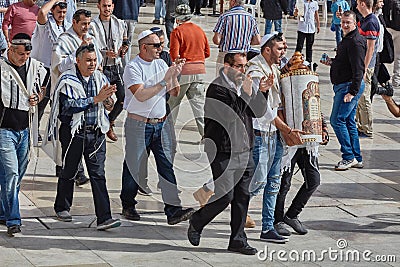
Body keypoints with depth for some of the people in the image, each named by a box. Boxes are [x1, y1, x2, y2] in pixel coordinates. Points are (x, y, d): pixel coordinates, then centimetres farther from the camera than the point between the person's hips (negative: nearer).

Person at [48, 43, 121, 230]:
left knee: (98, 174, -4)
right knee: (69, 171, 12)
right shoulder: (67, 80, -7)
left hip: (96, 133, 3)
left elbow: (107, 104, 15)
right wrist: (96, 99, -23)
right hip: (73, 132, -3)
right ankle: (62, 208, 34)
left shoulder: (100, 78, 8)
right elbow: (70, 105, -19)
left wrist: (107, 101, -9)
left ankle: (104, 218, -9)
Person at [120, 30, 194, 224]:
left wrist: (175, 76, -6)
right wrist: (164, 81, -21)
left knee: (168, 166, -5)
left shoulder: (161, 64, 11)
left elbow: (174, 93, 12)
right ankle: (128, 206, 24)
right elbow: (140, 95, -21)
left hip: (161, 124, 5)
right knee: (134, 167, 5)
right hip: (138, 124, -5)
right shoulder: (133, 68, -8)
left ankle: (173, 210, -9)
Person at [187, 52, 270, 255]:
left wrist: (261, 92, -3)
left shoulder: (245, 85, 12)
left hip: (244, 151, 7)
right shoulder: (217, 88, -11)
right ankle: (196, 223, 17)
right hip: (224, 153, -7)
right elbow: (230, 115, -21)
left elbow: (258, 112, 11)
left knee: (242, 197, 7)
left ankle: (238, 240, 15)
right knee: (224, 196, -7)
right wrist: (246, 94, -20)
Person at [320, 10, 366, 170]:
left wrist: (352, 92, -25)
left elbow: (358, 69, -22)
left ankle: (349, 157, -5)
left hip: (349, 86, -11)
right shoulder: (347, 40, 16)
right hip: (342, 86, 11)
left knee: (337, 120, -11)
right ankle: (356, 159, 18)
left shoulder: (355, 42, -16)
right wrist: (332, 62, 11)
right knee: (349, 122, 13)